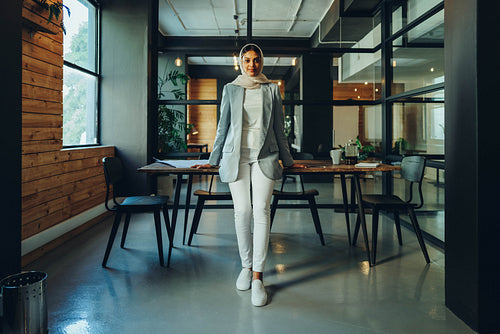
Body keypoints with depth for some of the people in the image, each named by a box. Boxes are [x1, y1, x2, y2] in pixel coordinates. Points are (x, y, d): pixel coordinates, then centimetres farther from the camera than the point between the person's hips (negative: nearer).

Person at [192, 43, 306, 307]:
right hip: (236, 154, 1)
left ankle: (257, 276, -7)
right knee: (242, 211, -3)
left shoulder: (271, 89, 12)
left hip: (265, 155, 0)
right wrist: (213, 160, 13)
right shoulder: (231, 89, 12)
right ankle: (246, 266, 16)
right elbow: (223, 126, 14)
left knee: (261, 209, -11)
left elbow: (279, 128, 15)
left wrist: (287, 160, 17)